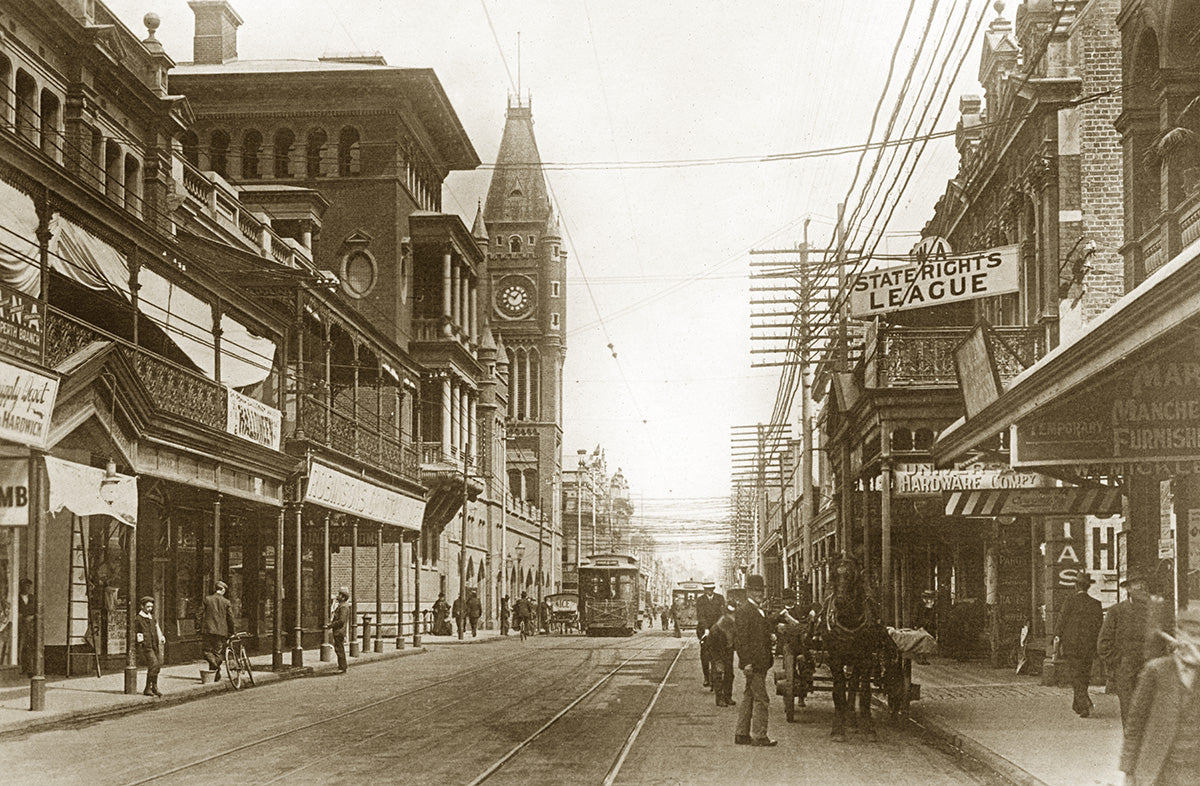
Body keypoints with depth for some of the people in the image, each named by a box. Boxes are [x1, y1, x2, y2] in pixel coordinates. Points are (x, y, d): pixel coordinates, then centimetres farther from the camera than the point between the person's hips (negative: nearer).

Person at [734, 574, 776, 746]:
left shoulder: (759, 610, 17)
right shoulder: (743, 611, -13)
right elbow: (740, 639, -17)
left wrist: (770, 657, 20)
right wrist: (746, 663, -21)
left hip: (761, 663, 10)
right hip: (753, 664, -10)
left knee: (749, 698, 13)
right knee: (761, 700, -8)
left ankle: (741, 734, 19)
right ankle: (759, 736, -3)